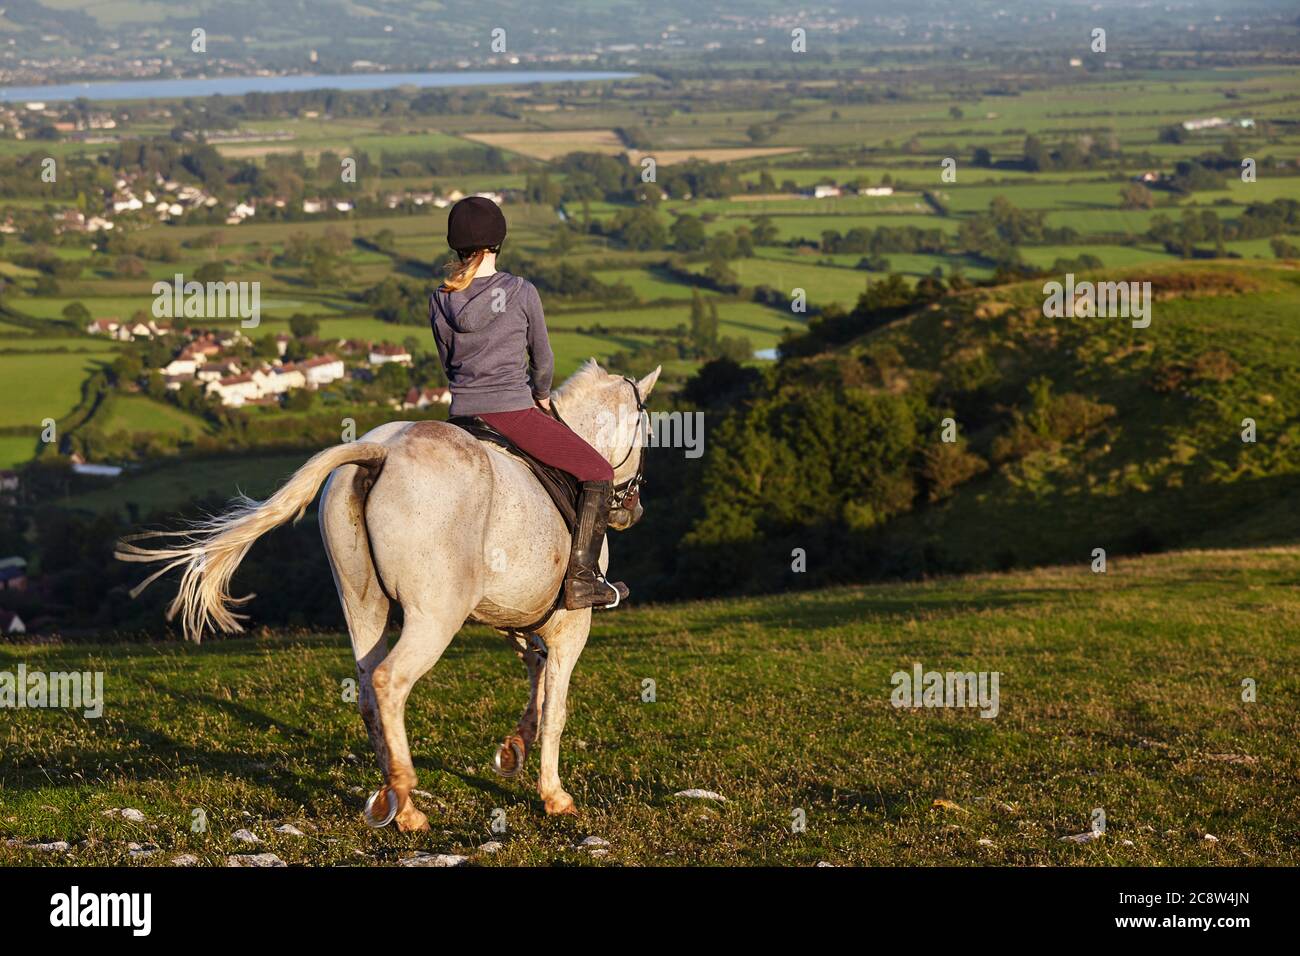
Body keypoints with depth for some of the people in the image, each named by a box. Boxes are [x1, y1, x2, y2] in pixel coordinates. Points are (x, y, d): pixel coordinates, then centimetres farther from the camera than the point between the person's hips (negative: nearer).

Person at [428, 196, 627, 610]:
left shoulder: (440, 301, 0)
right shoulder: (521, 292, -9)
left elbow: (448, 362, 11)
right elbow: (543, 358, 3)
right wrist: (541, 397, 22)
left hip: (462, 415, 5)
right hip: (514, 413, -5)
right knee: (598, 471, 6)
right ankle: (582, 578, -5)